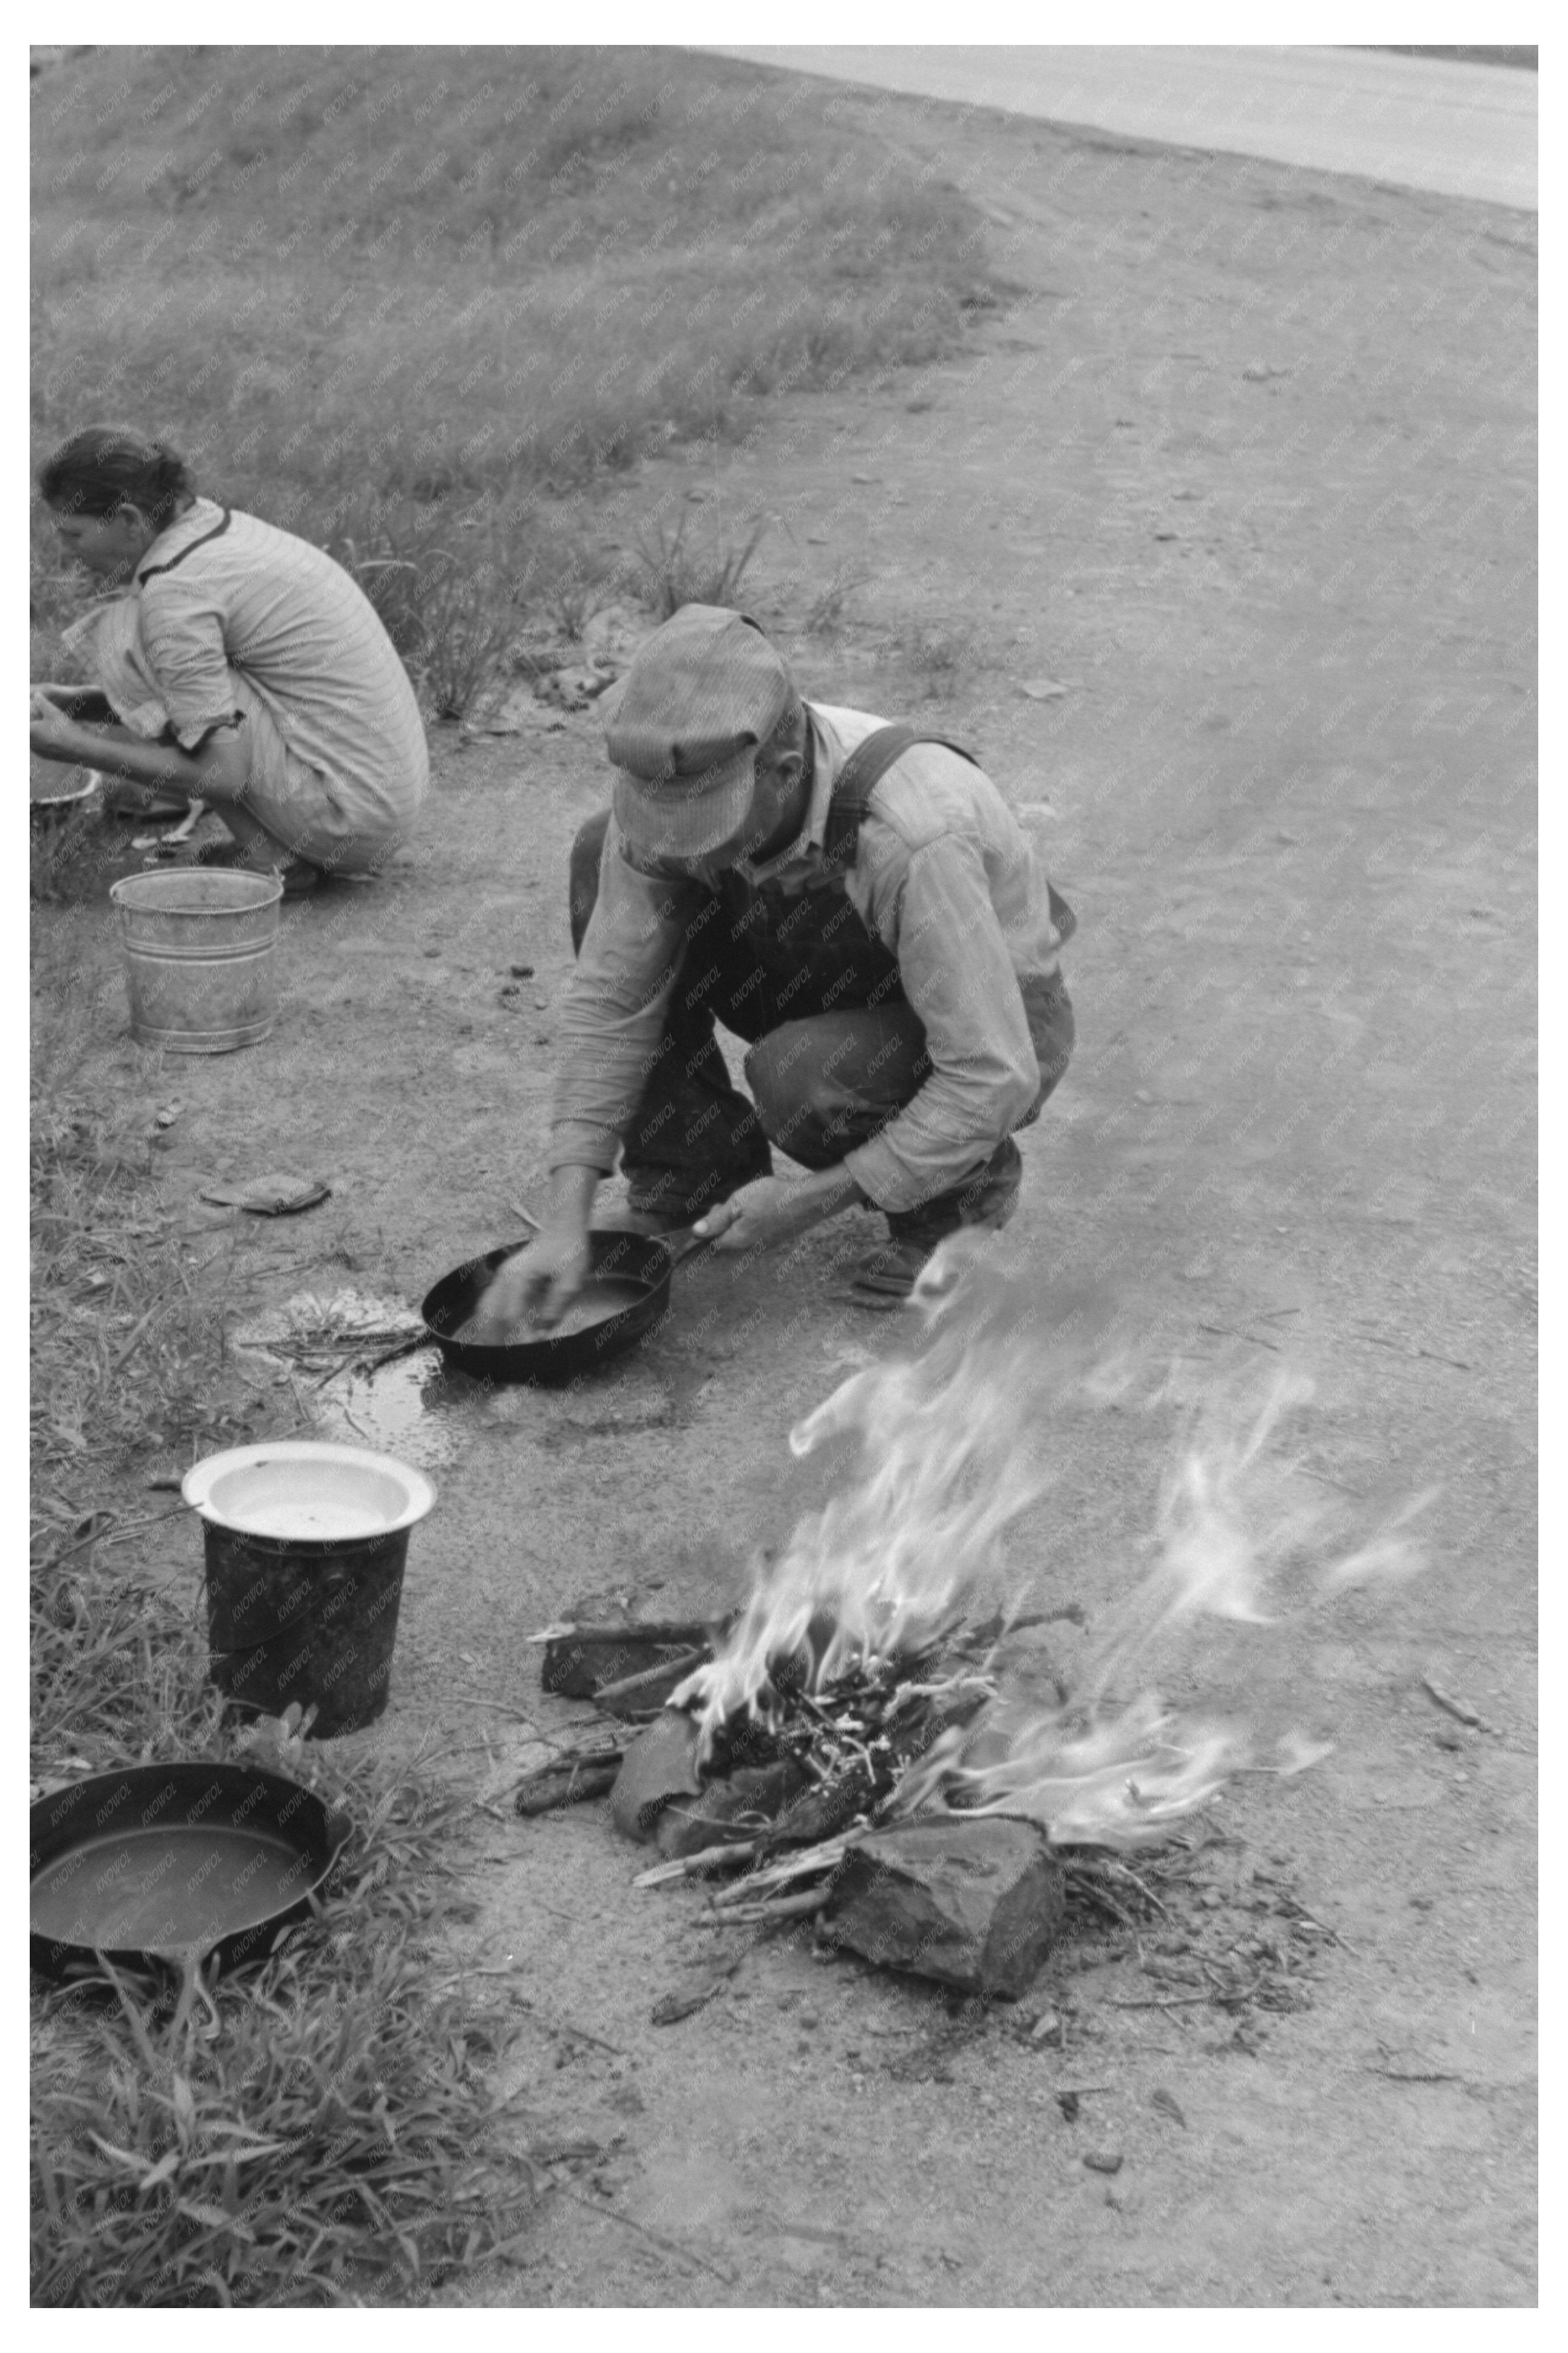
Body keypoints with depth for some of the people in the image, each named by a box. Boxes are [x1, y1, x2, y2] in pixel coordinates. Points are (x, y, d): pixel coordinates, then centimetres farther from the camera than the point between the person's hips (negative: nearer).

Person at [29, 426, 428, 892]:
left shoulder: (174, 589, -17)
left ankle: (269, 853, -6)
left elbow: (225, 773, -18)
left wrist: (78, 747, -10)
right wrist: (73, 701, 10)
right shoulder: (212, 523, 10)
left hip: (350, 819, -10)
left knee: (123, 636, -9)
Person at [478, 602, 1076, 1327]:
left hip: (995, 1032, -5)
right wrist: (565, 1224, -24)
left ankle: (965, 1181, -4)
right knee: (602, 863, -13)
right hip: (848, 991, 5)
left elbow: (996, 1077, -34)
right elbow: (610, 1001, -17)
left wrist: (814, 1198, -28)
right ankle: (699, 1165, 0)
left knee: (795, 1078, -37)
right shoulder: (678, 779, -23)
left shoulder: (914, 838, -40)